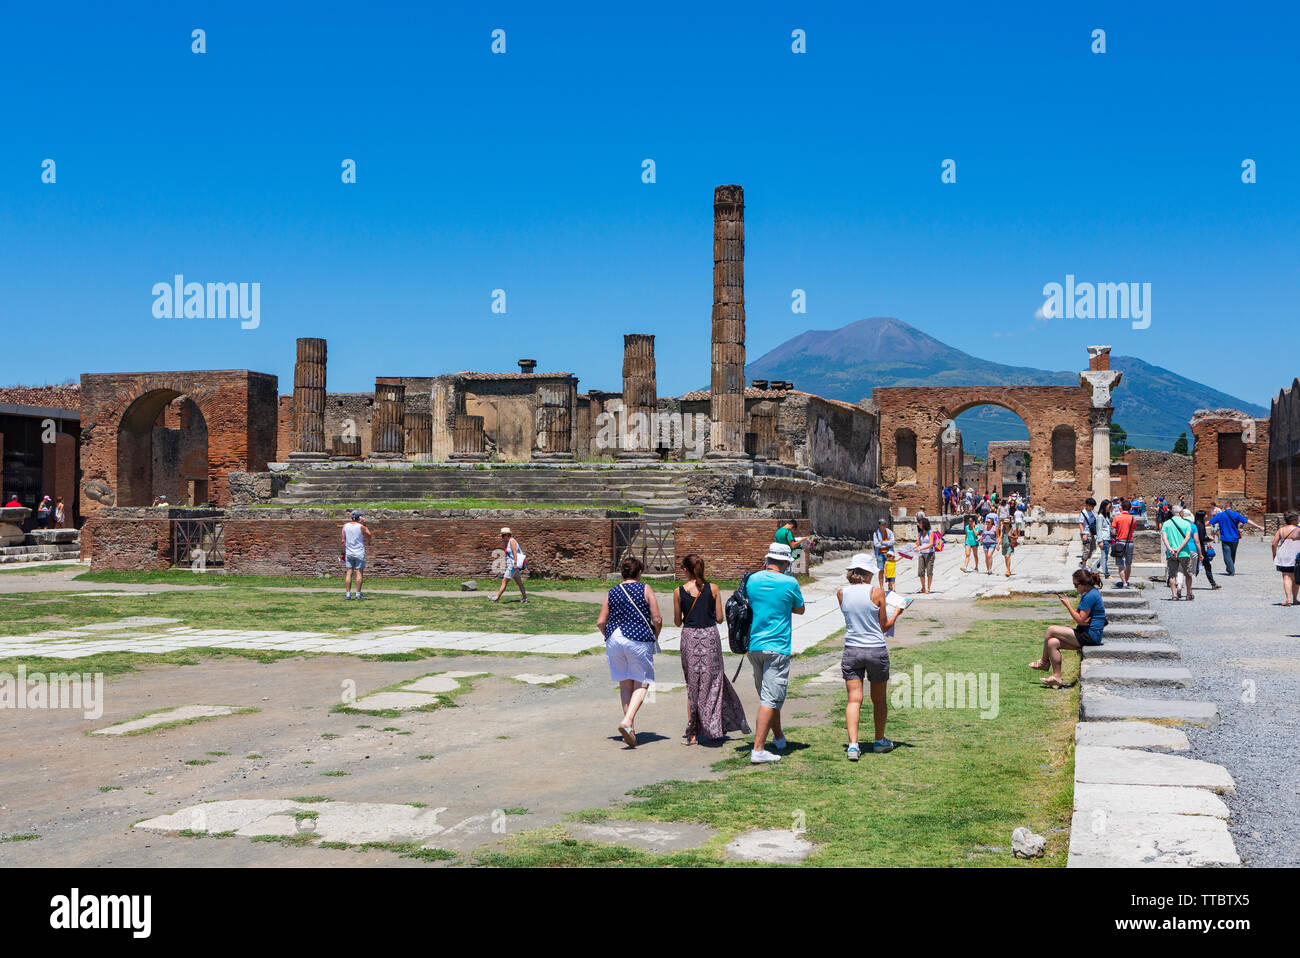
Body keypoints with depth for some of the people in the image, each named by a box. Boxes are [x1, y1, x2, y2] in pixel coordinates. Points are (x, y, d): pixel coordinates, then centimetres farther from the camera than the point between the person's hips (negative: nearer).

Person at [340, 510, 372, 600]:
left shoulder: (345, 526, 3)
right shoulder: (361, 527, -9)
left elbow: (343, 541, 4)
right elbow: (369, 535, 7)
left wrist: (343, 553, 10)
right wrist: (364, 525, 10)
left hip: (348, 552, 3)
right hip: (359, 553, -3)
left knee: (348, 573, 3)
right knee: (359, 573, 0)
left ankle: (348, 594, 0)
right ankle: (358, 594, -1)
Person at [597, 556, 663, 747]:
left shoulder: (611, 593, 9)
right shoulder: (645, 589, 0)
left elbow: (601, 622, 5)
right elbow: (657, 619, -4)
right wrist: (655, 637, 14)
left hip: (614, 640, 4)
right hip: (639, 639, -4)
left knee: (625, 684, 13)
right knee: (641, 683, 3)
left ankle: (630, 725, 12)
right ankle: (628, 720, -17)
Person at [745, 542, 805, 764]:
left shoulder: (752, 579, 3)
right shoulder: (790, 583, -9)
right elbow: (800, 610, 8)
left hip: (754, 646, 6)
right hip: (778, 647, -6)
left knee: (767, 695, 20)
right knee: (770, 699, -6)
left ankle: (779, 738, 38)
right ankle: (758, 750, -12)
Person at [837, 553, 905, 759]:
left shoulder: (841, 593, -2)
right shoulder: (877, 592, -10)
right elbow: (884, 626, -1)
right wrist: (897, 611, 16)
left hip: (851, 650, 2)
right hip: (876, 650, -2)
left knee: (854, 699, 1)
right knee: (879, 700, 16)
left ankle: (853, 745, -13)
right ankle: (879, 741, 31)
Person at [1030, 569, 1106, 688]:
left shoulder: (1090, 596, -18)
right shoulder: (1092, 593, 16)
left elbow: (1080, 620, -18)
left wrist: (1068, 605, -8)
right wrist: (1083, 621, -9)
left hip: (1090, 636, -10)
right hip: (1088, 634, 10)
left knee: (1051, 630, -10)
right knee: (1052, 643, -3)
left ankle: (1044, 662, 9)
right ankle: (1057, 677, -2)